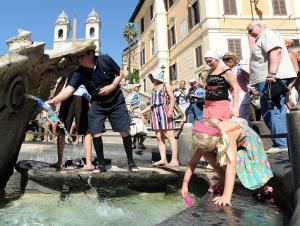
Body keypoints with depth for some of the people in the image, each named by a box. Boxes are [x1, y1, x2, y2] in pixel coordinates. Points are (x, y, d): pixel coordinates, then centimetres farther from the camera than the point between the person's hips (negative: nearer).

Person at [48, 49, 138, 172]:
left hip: (116, 101, -1)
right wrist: (53, 100, -41)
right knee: (96, 134, -8)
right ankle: (101, 164, 11)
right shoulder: (80, 73, -14)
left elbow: (120, 73, -3)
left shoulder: (105, 60, -16)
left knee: (125, 132, -2)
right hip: (97, 104, 1)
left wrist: (112, 86, -20)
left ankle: (131, 163, 14)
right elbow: (69, 88, -25)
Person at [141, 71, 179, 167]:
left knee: (169, 135, -10)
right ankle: (163, 159, 4)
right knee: (159, 137, 2)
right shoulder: (154, 89, 24)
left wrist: (170, 110, -18)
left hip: (165, 111, -6)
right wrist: (142, 111, 19)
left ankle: (174, 160, -9)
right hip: (155, 112, 7)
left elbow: (172, 98, -3)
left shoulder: (166, 86, 8)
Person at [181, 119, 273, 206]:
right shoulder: (207, 138, -27)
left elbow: (231, 166, -48)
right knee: (206, 153, -19)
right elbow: (193, 161, -20)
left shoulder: (227, 136, -43)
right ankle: (224, 181, 0)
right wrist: (185, 183, -24)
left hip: (248, 140, -4)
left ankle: (260, 186, 9)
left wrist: (227, 196, -51)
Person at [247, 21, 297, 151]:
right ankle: (287, 142, 14)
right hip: (268, 80, 10)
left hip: (272, 80, -10)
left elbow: (275, 51, -18)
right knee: (278, 111, 9)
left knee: (270, 112, -13)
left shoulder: (267, 34, 1)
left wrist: (272, 73, -29)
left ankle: (281, 144, -11)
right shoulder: (261, 39, 31)